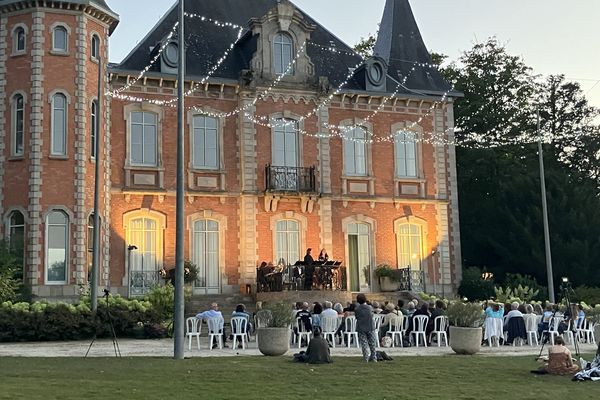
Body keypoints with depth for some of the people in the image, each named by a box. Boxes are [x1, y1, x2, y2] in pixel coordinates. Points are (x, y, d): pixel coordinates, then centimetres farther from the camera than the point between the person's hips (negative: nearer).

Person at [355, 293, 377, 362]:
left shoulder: (356, 309, -7)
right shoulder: (370, 307, -5)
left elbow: (356, 317, 0)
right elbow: (372, 315, 8)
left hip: (361, 328, -1)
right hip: (370, 328, 1)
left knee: (364, 344, 4)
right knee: (372, 343, 10)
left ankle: (366, 358, -1)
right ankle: (374, 358, 12)